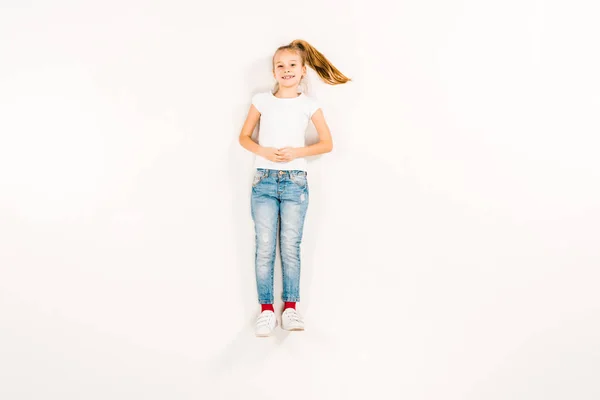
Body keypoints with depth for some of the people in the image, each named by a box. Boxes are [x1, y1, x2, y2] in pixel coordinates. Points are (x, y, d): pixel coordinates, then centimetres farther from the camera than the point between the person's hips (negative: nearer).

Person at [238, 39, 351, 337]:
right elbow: (244, 137, 11)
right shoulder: (261, 100, 6)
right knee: (264, 247, -2)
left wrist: (297, 152, -9)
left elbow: (327, 144, 6)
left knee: (290, 247, 2)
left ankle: (290, 308, 11)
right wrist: (263, 151, -8)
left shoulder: (309, 104, 4)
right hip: (264, 180, 1)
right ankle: (266, 309, 5)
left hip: (295, 181, 0)